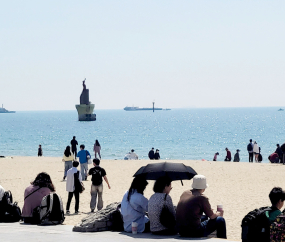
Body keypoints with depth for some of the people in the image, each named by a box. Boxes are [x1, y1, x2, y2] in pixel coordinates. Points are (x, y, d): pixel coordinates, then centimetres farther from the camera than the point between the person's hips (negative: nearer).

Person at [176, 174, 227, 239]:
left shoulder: (185, 193, 8)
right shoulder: (202, 198, -12)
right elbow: (212, 216, -1)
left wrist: (208, 210, 33)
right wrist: (219, 213, 22)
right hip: (194, 233, -8)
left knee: (205, 217, 35)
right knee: (220, 220, 8)